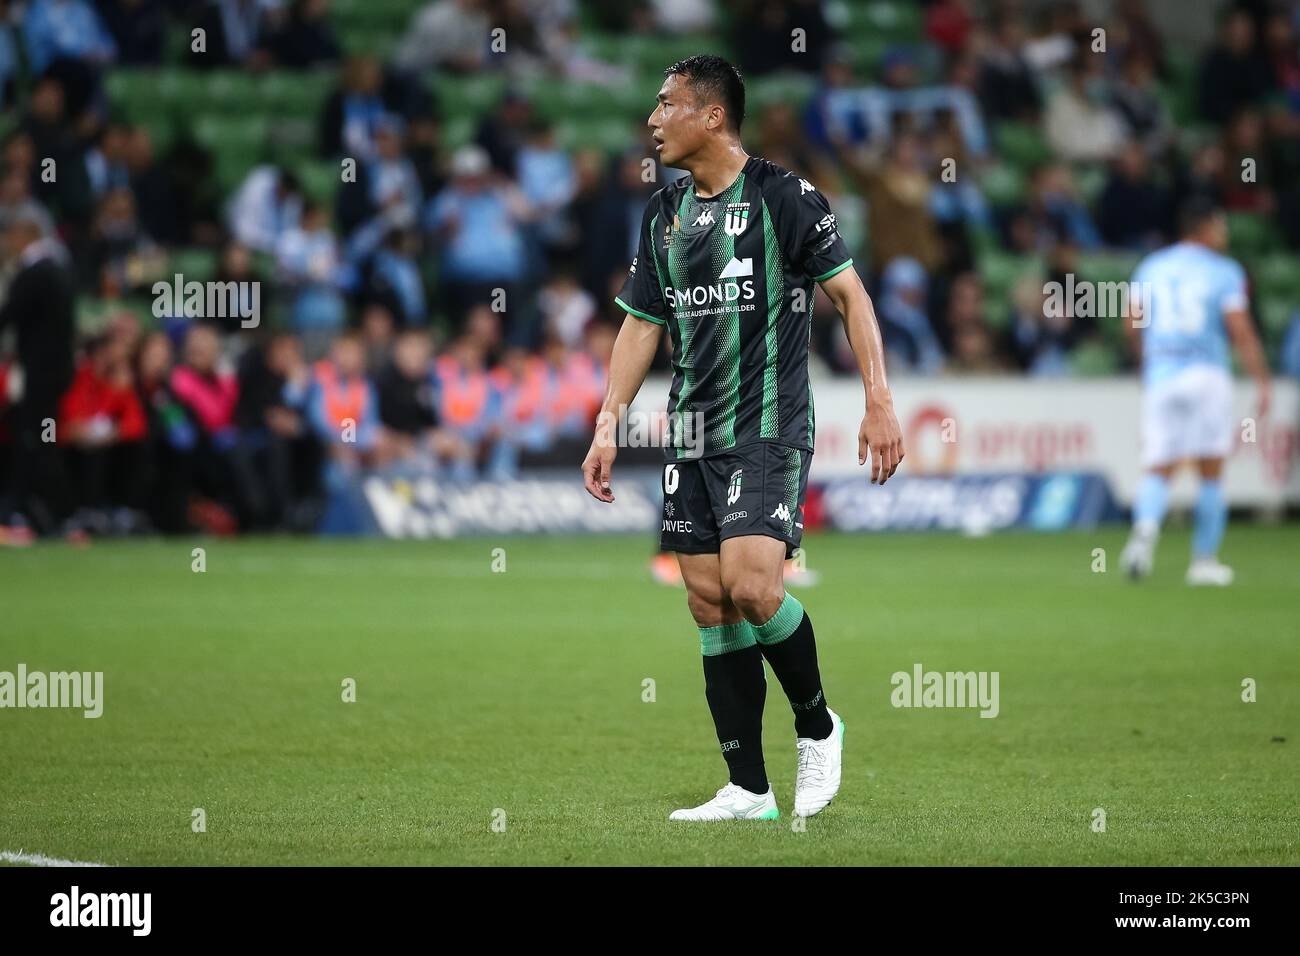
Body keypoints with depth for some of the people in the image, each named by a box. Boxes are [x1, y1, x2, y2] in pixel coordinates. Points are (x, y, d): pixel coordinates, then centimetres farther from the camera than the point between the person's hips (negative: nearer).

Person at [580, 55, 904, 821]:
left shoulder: (785, 197, -7)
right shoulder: (665, 214, 12)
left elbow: (850, 293, -6)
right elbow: (642, 323, 17)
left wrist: (880, 401, -13)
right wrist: (608, 426, 11)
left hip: (768, 428, -7)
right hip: (692, 435, 7)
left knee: (751, 585, -21)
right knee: (710, 603, 3)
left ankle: (818, 725, 4)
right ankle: (749, 792, 7)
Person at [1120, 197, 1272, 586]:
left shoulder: (1150, 267, 9)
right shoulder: (1224, 272, -3)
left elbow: (1132, 325, 12)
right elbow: (1241, 332, -9)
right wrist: (1262, 382, -5)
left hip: (1159, 376, 3)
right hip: (1207, 374, -3)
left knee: (1158, 470, 4)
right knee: (1211, 472, 7)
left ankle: (1145, 529, -25)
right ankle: (1204, 560, 7)